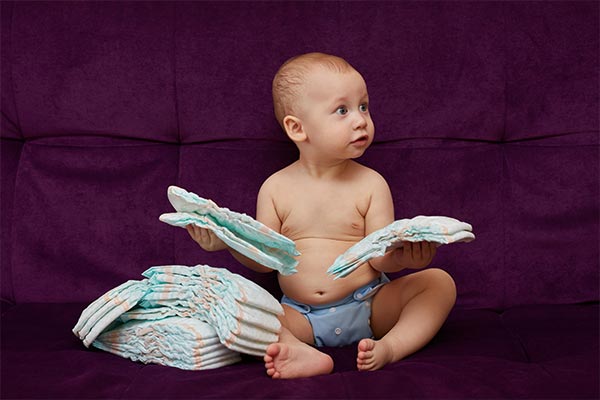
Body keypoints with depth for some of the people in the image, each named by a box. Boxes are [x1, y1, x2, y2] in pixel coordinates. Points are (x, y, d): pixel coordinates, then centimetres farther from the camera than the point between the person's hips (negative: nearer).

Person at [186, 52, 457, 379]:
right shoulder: (276, 188, 1)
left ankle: (390, 347, -34)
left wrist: (404, 255, -31)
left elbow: (381, 257, -8)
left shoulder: (371, 185, -3)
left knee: (439, 281, -18)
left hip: (369, 306, 0)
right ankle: (300, 353, -43)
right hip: (301, 317, 0)